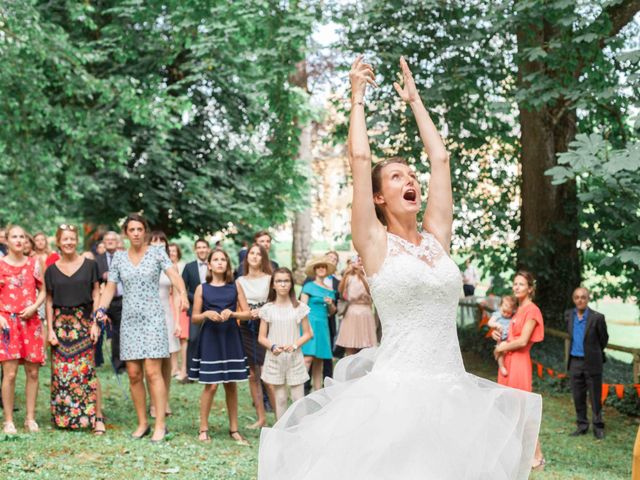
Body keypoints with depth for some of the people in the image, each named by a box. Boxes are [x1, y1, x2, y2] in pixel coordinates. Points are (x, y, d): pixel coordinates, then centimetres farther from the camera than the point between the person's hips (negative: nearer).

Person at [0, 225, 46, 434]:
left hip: (31, 322, 3)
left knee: (33, 372, 3)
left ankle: (30, 419, 12)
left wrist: (34, 307, -5)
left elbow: (43, 291, 12)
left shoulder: (33, 263, 10)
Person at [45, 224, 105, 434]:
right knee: (61, 371, 1)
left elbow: (96, 295, 3)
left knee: (87, 370, -8)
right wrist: (50, 329, 0)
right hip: (60, 323, 2)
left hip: (84, 322, -2)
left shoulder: (89, 265, 3)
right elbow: (49, 301, 8)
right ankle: (64, 417, 10)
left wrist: (95, 324, -5)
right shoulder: (52, 270, 8)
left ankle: (97, 417, -5)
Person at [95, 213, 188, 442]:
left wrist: (182, 293, -33)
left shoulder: (157, 252, 1)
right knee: (133, 374, 3)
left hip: (152, 318, -3)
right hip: (129, 320, 3)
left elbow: (173, 274, -13)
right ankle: (142, 424, 12)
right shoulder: (119, 257, 10)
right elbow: (110, 287, 9)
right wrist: (101, 308, -9)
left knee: (152, 372, -10)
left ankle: (160, 425, -8)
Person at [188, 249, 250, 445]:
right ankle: (203, 428, 7)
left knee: (231, 384, 6)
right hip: (210, 339, -2)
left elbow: (247, 314, 4)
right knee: (211, 385, -6)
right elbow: (194, 318, 4)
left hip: (230, 339, 2)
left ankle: (234, 429, 15)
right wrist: (207, 314, -15)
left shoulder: (234, 286, 5)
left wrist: (231, 313, -13)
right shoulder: (202, 289, 2)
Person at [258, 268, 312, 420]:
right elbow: (262, 337, 3)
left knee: (299, 398, -2)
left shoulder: (300, 307, 0)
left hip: (295, 358, 0)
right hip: (275, 358, 0)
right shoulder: (267, 309, 1)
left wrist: (294, 345, -14)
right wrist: (273, 347, -16)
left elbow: (307, 333, 3)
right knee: (280, 398, 6)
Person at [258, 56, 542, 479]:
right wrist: (358, 97, 8)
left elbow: (440, 158, 14)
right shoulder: (374, 242, 1)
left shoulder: (436, 238, 12)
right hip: (398, 390, -4)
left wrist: (414, 100, 23)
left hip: (453, 390, 5)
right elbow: (360, 158, -3)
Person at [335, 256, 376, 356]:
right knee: (350, 349, -2)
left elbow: (370, 290, -17)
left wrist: (361, 275, -27)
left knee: (365, 350, -3)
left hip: (365, 313, -1)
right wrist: (345, 274, -22)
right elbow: (340, 290, -9)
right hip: (351, 313, 1)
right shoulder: (350, 277, 8)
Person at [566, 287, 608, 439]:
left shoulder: (597, 317, -12)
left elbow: (604, 338, 3)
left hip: (592, 363, -4)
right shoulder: (569, 315, 2)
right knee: (578, 397, 10)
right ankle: (582, 425, 20)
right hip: (575, 362, 4)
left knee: (595, 397, 3)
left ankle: (598, 427, 14)